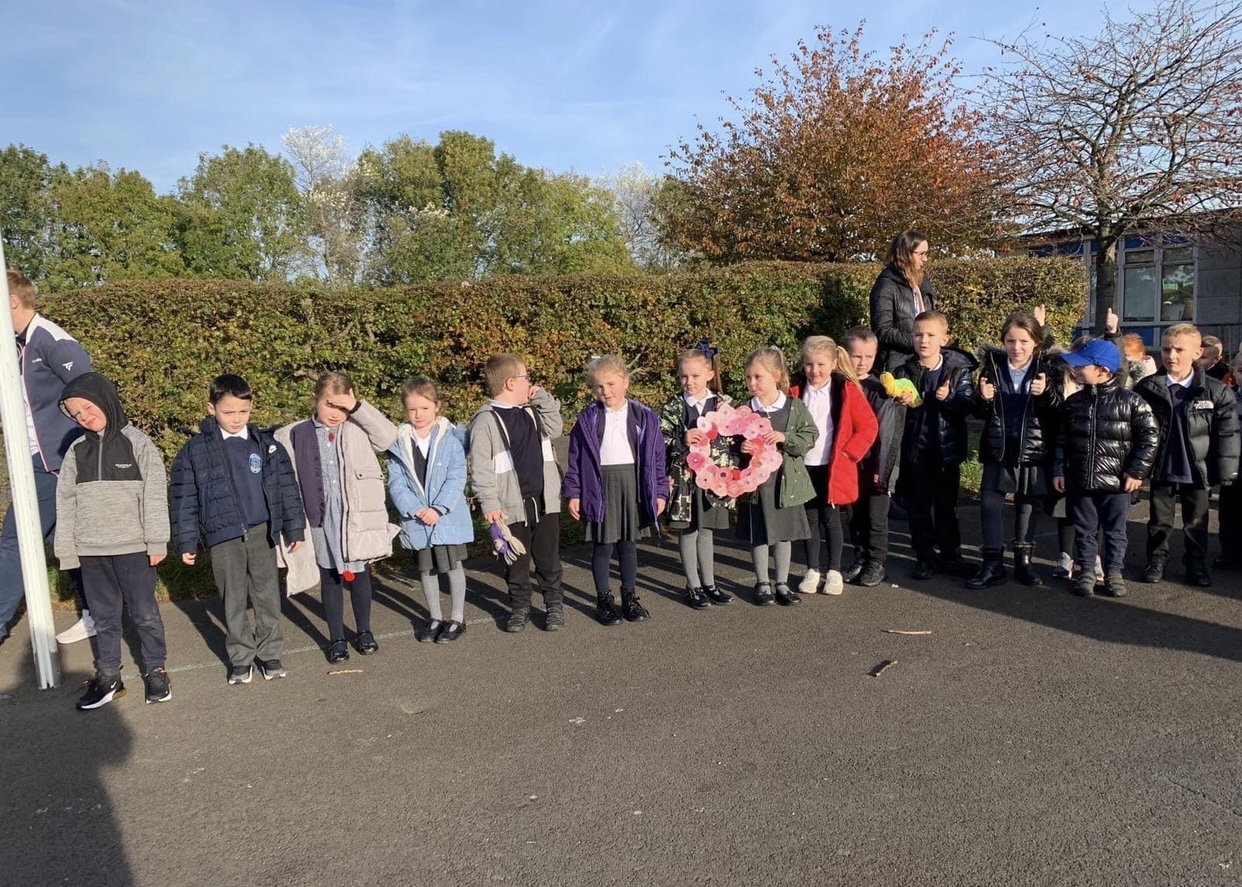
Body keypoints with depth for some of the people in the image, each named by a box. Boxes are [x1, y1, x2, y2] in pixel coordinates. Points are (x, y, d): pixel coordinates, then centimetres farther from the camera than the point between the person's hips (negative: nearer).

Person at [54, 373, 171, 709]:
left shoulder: (137, 444, -5)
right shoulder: (77, 451, 6)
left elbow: (155, 495, -7)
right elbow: (66, 502, 9)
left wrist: (156, 542, -9)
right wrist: (66, 550, 6)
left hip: (133, 548, -4)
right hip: (91, 551, 4)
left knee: (145, 614, 6)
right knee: (104, 618, 14)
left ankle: (156, 670, 22)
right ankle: (107, 676, 26)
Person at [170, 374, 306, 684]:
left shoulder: (267, 444, 1)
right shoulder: (195, 451, -2)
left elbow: (287, 487, 4)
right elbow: (185, 500, 1)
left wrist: (295, 527, 3)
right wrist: (187, 542, 0)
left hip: (262, 532, 1)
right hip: (223, 537, -1)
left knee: (268, 596, 8)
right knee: (234, 601, 9)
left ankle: (269, 653, 22)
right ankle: (240, 658, 23)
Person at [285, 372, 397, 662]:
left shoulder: (358, 430, -1)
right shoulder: (298, 434, 0)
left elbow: (389, 436, -16)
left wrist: (358, 407, -17)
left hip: (356, 516, 0)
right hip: (321, 518, 0)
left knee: (359, 573, 13)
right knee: (330, 577, 11)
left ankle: (364, 631, 31)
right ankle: (336, 638, 25)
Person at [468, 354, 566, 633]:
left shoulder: (533, 411, 12)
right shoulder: (486, 420, -10)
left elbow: (555, 429, 7)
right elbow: (480, 467, -12)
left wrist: (544, 399, 1)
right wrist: (489, 503, -17)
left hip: (545, 500, 5)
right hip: (512, 505, -5)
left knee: (548, 557, 12)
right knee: (516, 560, 9)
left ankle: (554, 604, 24)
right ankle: (520, 607, 25)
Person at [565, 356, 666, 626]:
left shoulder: (645, 418, 0)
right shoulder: (587, 420, -1)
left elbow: (656, 456, 3)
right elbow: (575, 459, 1)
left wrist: (659, 492, 3)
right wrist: (573, 494, -2)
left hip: (633, 484, 1)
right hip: (600, 485, -1)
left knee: (628, 543, 11)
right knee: (603, 544, 5)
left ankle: (630, 596, 26)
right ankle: (603, 600, 19)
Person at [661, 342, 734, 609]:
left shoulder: (724, 404, 1)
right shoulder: (672, 408, -4)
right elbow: (659, 443, -6)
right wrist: (682, 441, -21)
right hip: (684, 476, -2)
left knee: (706, 530, 13)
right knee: (688, 531, 6)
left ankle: (708, 584, 26)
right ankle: (693, 587, 18)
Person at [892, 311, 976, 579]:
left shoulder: (958, 369, -3)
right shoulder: (904, 372, -3)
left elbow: (968, 403, -9)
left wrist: (949, 399, -27)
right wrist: (901, 401, -26)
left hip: (947, 448, 0)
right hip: (914, 449, 0)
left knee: (947, 505, 13)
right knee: (918, 506, 8)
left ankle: (950, 554, 27)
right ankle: (925, 557, 21)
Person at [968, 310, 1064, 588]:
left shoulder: (1048, 372, -3)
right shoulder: (992, 367, 1)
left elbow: (1058, 413, -7)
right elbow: (982, 413, 7)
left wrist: (1046, 394, -24)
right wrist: (984, 399, -14)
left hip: (1033, 450, -1)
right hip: (997, 448, 1)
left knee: (1027, 505, 11)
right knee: (989, 503, -1)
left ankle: (1023, 560, 25)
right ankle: (993, 563, 8)